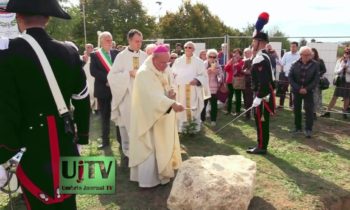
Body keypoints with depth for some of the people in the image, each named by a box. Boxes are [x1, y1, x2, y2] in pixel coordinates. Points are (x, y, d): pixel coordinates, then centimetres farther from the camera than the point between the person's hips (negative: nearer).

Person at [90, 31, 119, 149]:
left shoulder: (116, 53, 6)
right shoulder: (95, 55, 1)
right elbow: (93, 71, -11)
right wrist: (107, 79, -19)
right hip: (103, 89, -1)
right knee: (104, 116, 8)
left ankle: (121, 138, 21)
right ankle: (105, 140, 18)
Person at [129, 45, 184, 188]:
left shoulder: (166, 70, 4)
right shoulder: (144, 73, -23)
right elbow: (153, 95, -35)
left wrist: (171, 92, -9)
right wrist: (172, 104, -47)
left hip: (164, 116, 9)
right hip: (149, 115, -8)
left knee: (164, 145, 17)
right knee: (149, 147, -2)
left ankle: (161, 172, 34)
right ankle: (148, 179, 11)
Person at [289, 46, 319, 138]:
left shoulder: (315, 65, -4)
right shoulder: (295, 64, -2)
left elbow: (316, 79, -7)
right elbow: (290, 77, -4)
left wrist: (307, 89, -15)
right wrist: (298, 88, -13)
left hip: (308, 91, -1)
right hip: (297, 90, 2)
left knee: (309, 110, -8)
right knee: (297, 109, 7)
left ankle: (308, 129, -3)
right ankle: (298, 128, 19)